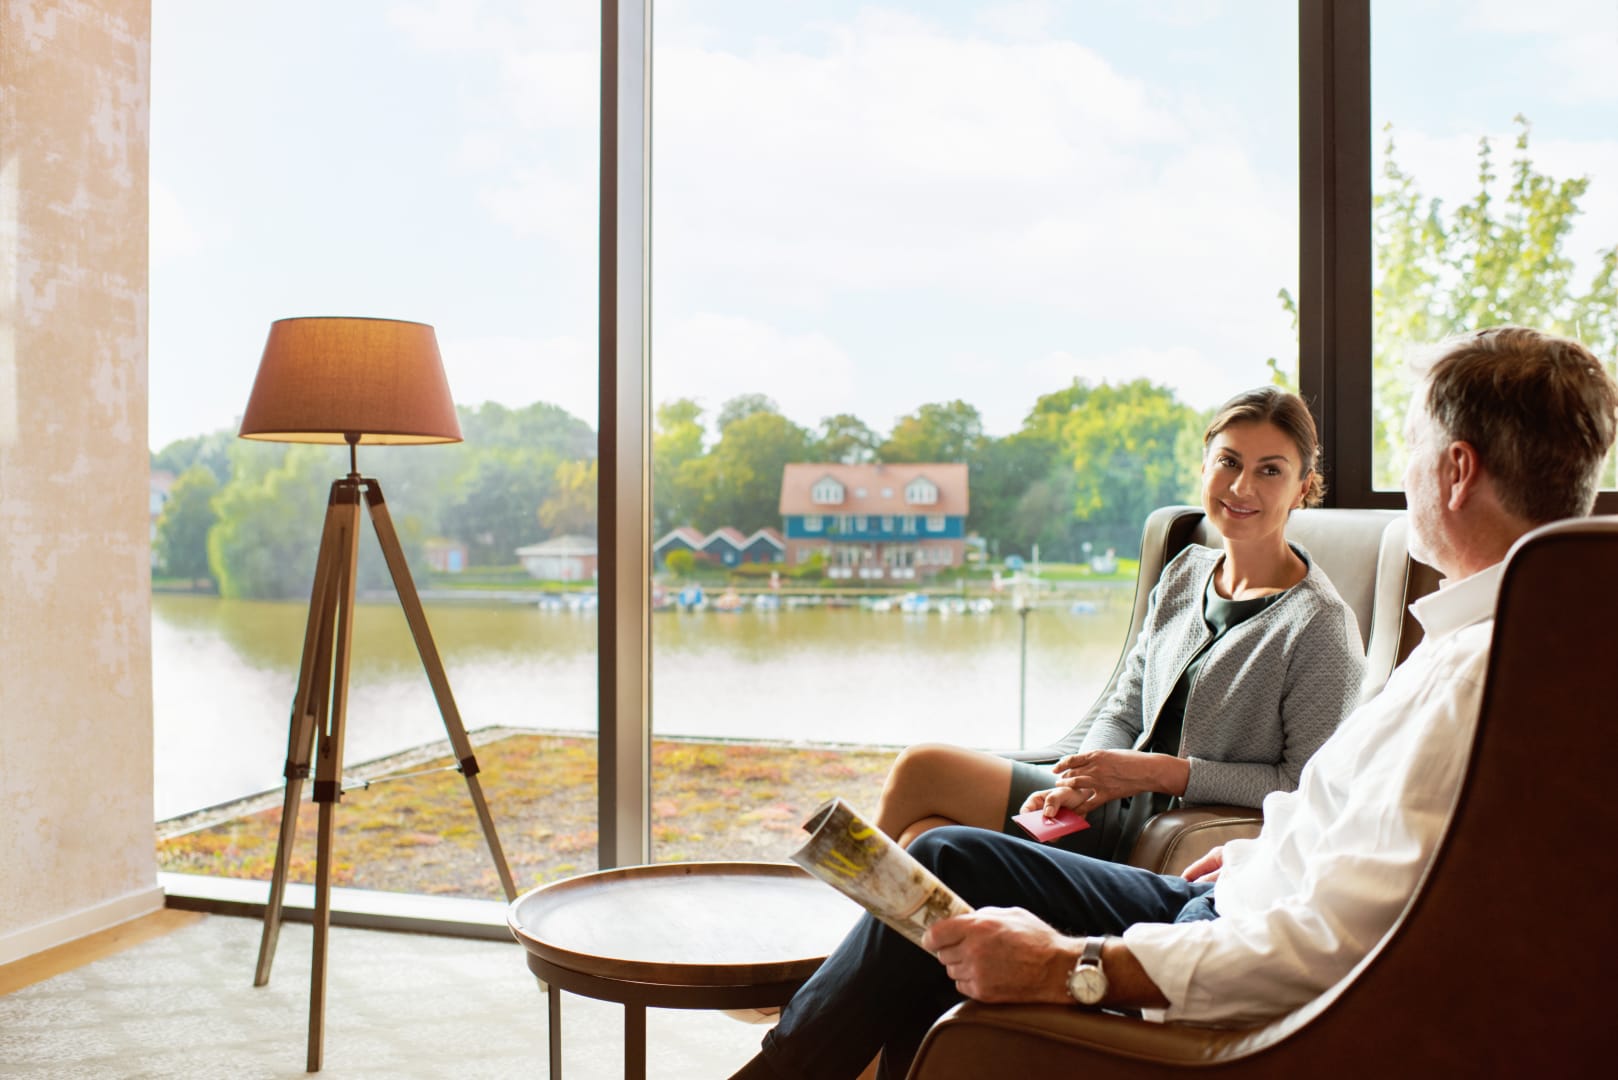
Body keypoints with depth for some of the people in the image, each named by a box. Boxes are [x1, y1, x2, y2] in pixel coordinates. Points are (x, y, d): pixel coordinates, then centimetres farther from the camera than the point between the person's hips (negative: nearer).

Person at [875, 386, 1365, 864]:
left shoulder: (1320, 623, -12)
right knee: (923, 832, -16)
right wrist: (1085, 781, -11)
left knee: (920, 769, -10)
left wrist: (1163, 771, -17)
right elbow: (1123, 710, 10)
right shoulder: (1184, 572, 10)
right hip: (1116, 803, 6)